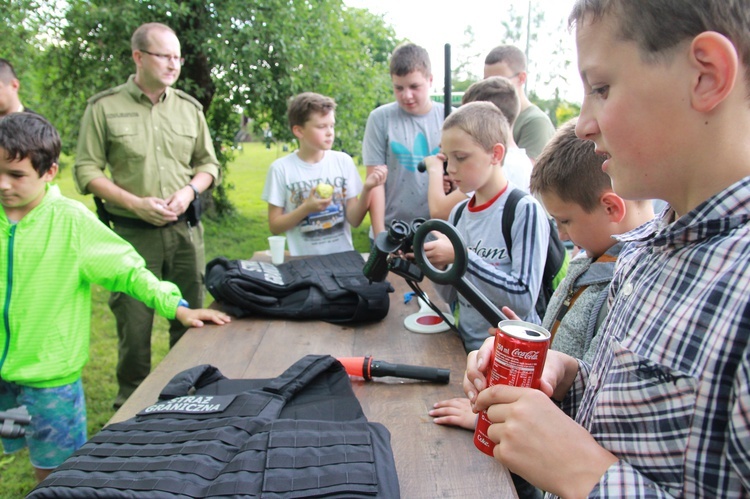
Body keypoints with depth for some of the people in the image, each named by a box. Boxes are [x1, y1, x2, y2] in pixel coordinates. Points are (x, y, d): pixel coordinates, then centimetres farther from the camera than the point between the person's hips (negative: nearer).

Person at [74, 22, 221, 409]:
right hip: (132, 233, -3)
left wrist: (189, 191, -6)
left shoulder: (189, 108, 8)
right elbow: (86, 170, -2)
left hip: (185, 231, 3)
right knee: (134, 323, 3)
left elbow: (208, 163, 14)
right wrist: (135, 203, -13)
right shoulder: (104, 107, -1)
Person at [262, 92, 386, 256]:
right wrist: (307, 208, -14)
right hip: (304, 259, -2)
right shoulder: (281, 168, -4)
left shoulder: (343, 161, 0)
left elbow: (354, 220, -1)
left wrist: (366, 189, -16)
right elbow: (274, 226, -1)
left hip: (343, 255, 2)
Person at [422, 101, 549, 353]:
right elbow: (452, 295, 11)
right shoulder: (458, 212, 7)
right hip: (465, 346, 5)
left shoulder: (525, 210, -11)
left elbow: (524, 298, -19)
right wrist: (434, 264, -8)